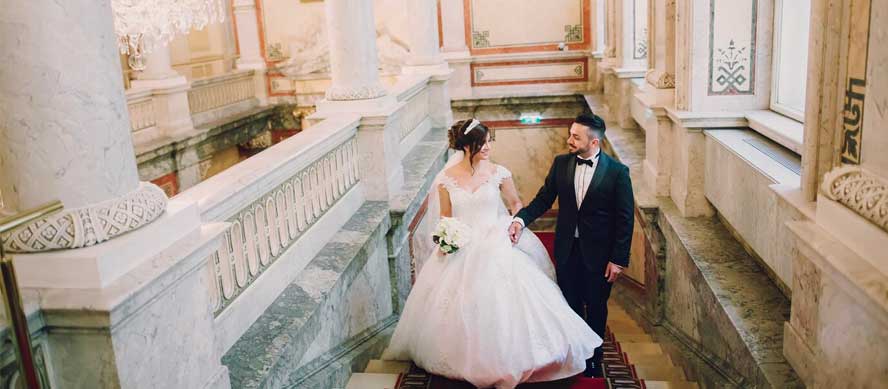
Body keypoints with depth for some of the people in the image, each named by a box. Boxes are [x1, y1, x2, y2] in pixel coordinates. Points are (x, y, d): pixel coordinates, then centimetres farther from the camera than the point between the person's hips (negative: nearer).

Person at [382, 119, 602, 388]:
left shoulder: (498, 173, -3)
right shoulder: (446, 179, -2)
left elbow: (516, 203, 11)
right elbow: (445, 217, 8)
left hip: (495, 247, 0)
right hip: (460, 252, 1)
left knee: (502, 303, -8)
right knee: (461, 308, 5)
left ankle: (507, 361, 11)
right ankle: (466, 358, 28)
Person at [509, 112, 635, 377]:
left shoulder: (617, 172, -14)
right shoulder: (561, 164, -3)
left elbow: (625, 219, -11)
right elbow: (543, 199, 1)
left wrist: (618, 259, -12)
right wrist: (521, 219, -17)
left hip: (598, 253, -2)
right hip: (567, 249, 3)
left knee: (596, 308, 15)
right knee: (570, 305, 16)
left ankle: (593, 360, 36)